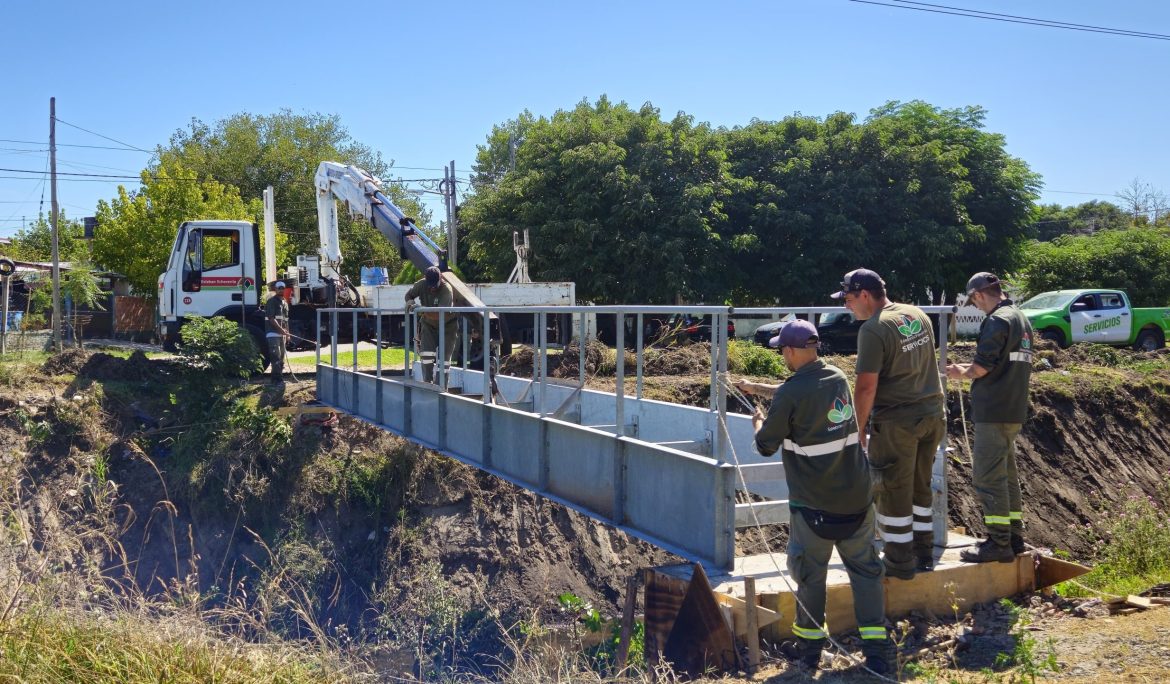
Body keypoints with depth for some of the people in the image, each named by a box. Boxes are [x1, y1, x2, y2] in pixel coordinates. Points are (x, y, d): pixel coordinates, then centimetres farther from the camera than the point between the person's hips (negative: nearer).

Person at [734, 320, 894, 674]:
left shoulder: (790, 395, -18)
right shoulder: (837, 377, 3)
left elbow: (766, 446, -6)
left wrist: (758, 422, 14)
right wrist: (756, 387, 33)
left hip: (814, 505, -5)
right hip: (858, 498, 5)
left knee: (810, 574, 11)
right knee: (866, 569, 12)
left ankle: (809, 648, 24)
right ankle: (878, 650, 11)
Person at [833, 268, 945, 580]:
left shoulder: (873, 329, -18)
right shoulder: (918, 315, 7)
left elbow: (866, 387, -20)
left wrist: (861, 428, -10)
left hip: (896, 421, -8)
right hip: (932, 414, 8)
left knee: (893, 491, 5)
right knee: (921, 486, 19)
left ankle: (899, 561, 14)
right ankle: (924, 554, 28)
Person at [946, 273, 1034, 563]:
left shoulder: (997, 321, -15)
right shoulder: (1022, 319, 16)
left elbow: (981, 368, -18)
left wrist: (960, 373, 2)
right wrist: (972, 370, 20)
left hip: (993, 411, -10)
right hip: (1015, 411, 10)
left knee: (989, 476, -5)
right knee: (1007, 475, 16)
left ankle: (998, 543, -2)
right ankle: (1014, 537, 23)